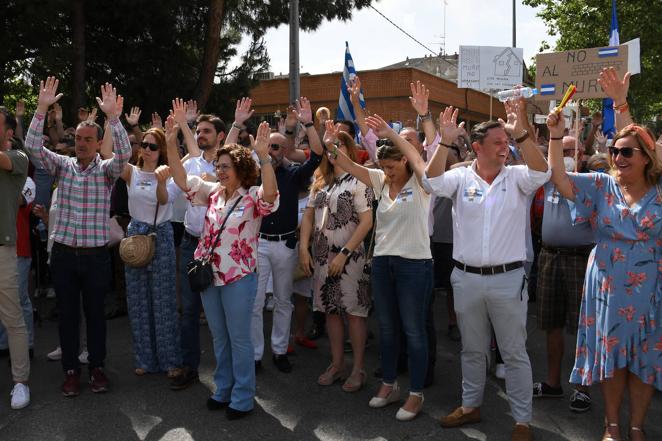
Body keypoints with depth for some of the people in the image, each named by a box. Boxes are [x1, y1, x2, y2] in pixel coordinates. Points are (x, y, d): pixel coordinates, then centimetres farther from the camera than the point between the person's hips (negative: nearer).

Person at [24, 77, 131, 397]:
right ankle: (71, 370, 23)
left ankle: (97, 367, 24)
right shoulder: (62, 165, 4)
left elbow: (124, 153, -21)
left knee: (95, 313, 10)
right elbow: (32, 147, -8)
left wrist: (113, 116, -30)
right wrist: (42, 109, -17)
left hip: (96, 255, -2)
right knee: (68, 314, 10)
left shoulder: (107, 170, -2)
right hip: (63, 253, 2)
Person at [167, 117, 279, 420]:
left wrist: (263, 156, -44)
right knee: (219, 337, 18)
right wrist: (171, 145, -6)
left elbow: (271, 193, -34)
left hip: (238, 278, -6)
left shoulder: (253, 196, -12)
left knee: (239, 338, 6)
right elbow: (181, 180, 4)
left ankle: (242, 397, 20)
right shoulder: (213, 192, 6)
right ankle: (223, 389, 34)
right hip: (209, 276, 6)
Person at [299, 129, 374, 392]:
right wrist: (303, 248, 1)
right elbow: (308, 216, 12)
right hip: (321, 255, 6)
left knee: (353, 311, 0)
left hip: (348, 256, -5)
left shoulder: (357, 181, -6)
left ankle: (358, 369, 12)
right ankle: (337, 364, 24)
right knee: (331, 310, 11)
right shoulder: (320, 181, 11)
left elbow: (366, 222, -12)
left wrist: (343, 254, -16)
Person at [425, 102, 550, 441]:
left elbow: (541, 172, -20)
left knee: (514, 352, 8)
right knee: (472, 349, 18)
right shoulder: (461, 176, 1)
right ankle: (471, 405, 35)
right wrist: (445, 142, -28)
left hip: (508, 278, -1)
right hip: (466, 278, 2)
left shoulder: (517, 177, -1)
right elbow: (433, 181, -16)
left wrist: (522, 134, -32)